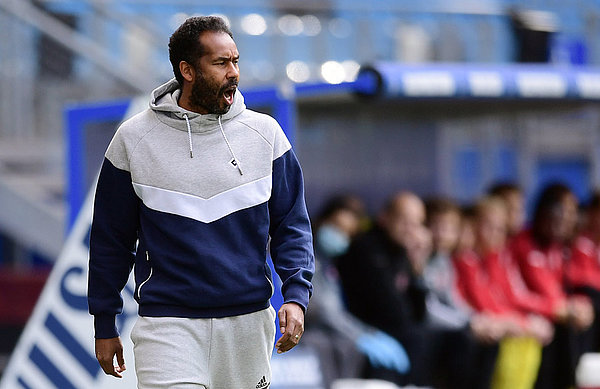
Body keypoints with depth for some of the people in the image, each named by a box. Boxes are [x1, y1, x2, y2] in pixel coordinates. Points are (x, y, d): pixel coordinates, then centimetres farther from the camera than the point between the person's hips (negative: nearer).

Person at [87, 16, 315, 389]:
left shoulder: (265, 133, 4)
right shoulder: (134, 139, 0)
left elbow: (291, 224, 7)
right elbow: (111, 239, 7)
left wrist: (296, 295, -8)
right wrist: (105, 325, 9)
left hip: (250, 321, 2)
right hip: (168, 323, -2)